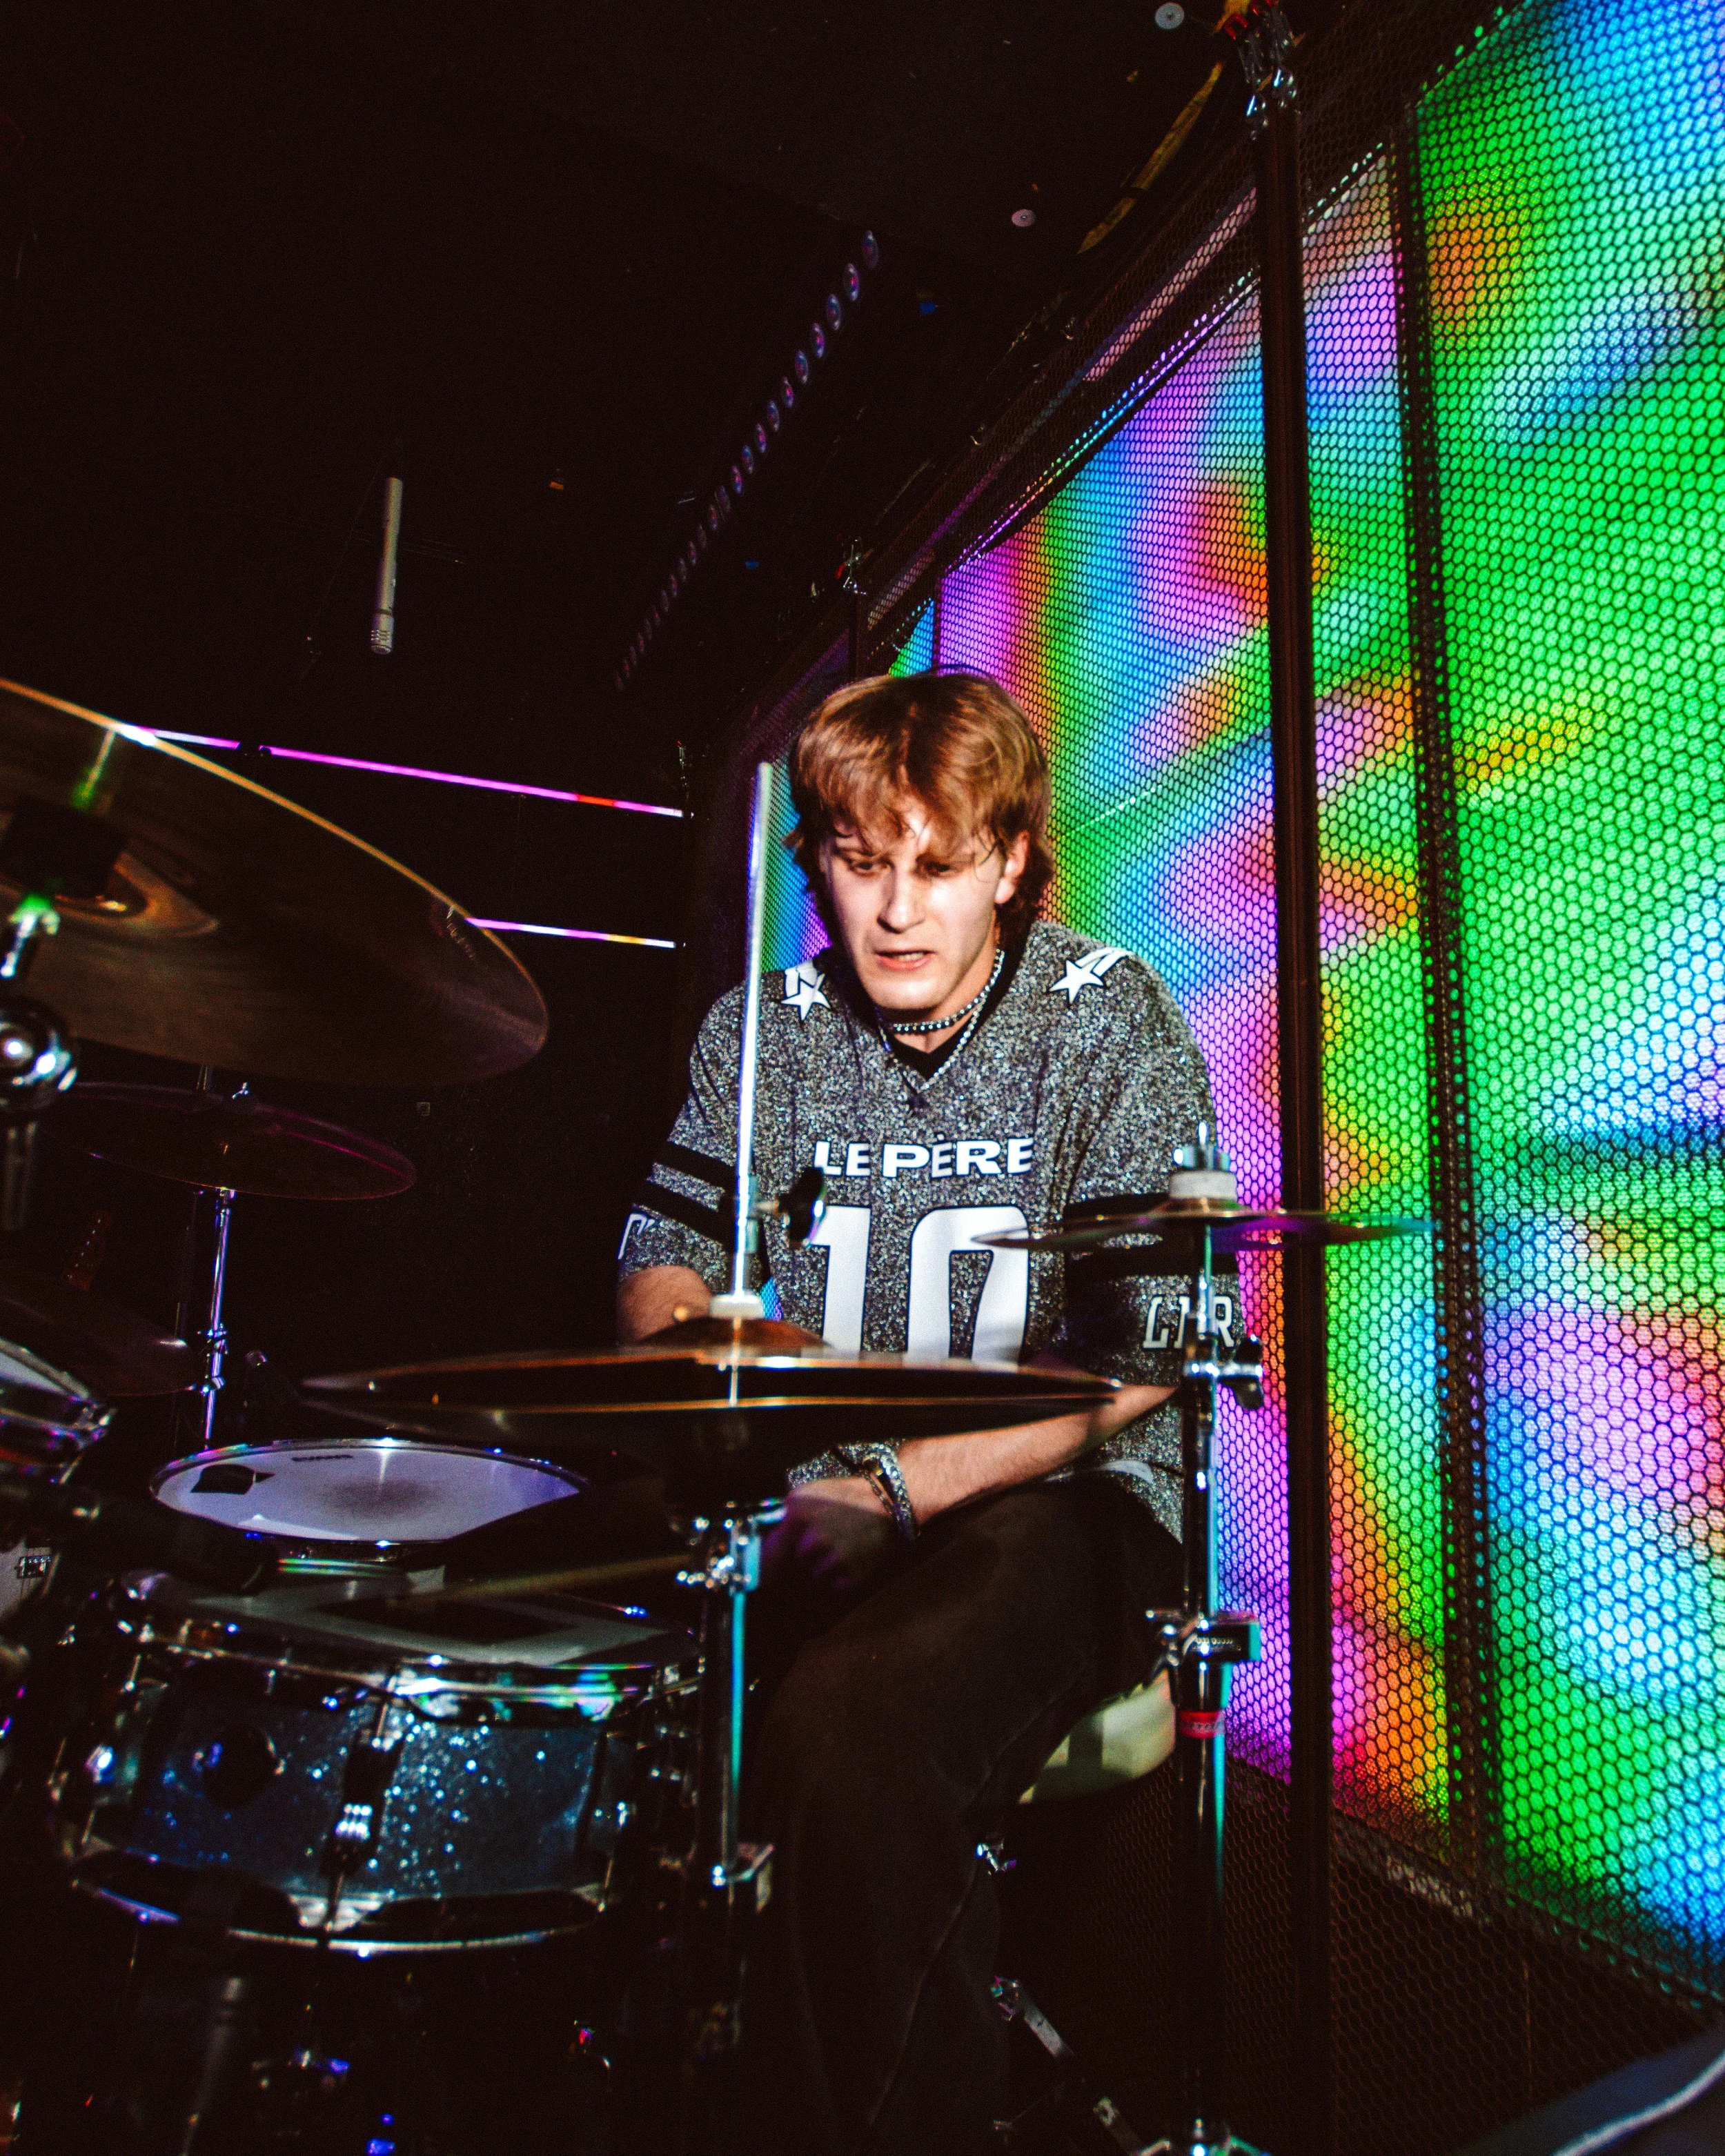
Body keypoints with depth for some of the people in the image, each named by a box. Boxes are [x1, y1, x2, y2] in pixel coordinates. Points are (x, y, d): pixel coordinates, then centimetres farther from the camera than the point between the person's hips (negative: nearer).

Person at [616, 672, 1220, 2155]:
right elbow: (661, 1256, 10)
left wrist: (896, 1488, -22)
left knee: (849, 1730, -33)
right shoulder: (767, 1025, 6)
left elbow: (1139, 1358, -13)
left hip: (1059, 1496, -4)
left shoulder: (1110, 1016, -6)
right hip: (810, 1494, 5)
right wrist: (707, 1341, -14)